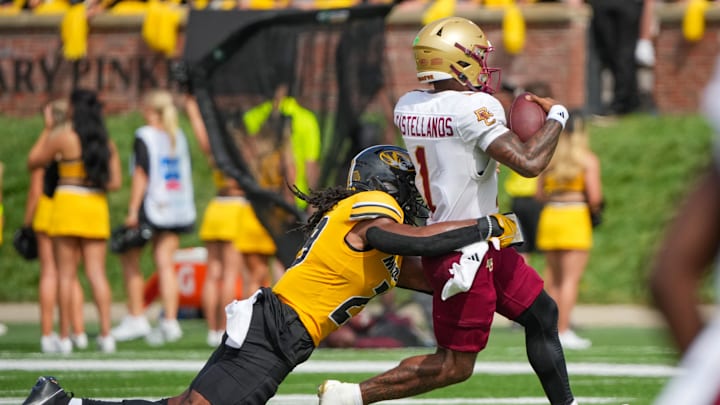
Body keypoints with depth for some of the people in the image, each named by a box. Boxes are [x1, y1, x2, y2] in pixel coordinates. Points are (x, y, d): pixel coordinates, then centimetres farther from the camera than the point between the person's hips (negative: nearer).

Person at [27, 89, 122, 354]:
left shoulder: (64, 139, -7)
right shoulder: (107, 143, 5)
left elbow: (33, 162, 4)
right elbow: (115, 182, 3)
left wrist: (46, 131, 12)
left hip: (67, 204, -4)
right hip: (97, 208, 4)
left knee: (66, 274, 0)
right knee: (97, 273, 3)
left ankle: (65, 336, -2)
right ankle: (105, 332, -7)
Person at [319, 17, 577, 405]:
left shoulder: (407, 107, 2)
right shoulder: (474, 108, -23)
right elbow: (528, 163, -28)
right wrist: (556, 116, -11)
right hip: (466, 253, -9)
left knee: (543, 315, 18)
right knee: (454, 365, 1)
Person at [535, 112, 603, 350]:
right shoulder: (588, 159, -4)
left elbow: (540, 194, 13)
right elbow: (594, 195, -11)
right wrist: (596, 210, 8)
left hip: (549, 216, 5)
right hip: (575, 218, -5)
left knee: (553, 278, 12)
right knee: (571, 277, -5)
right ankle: (563, 331, -10)